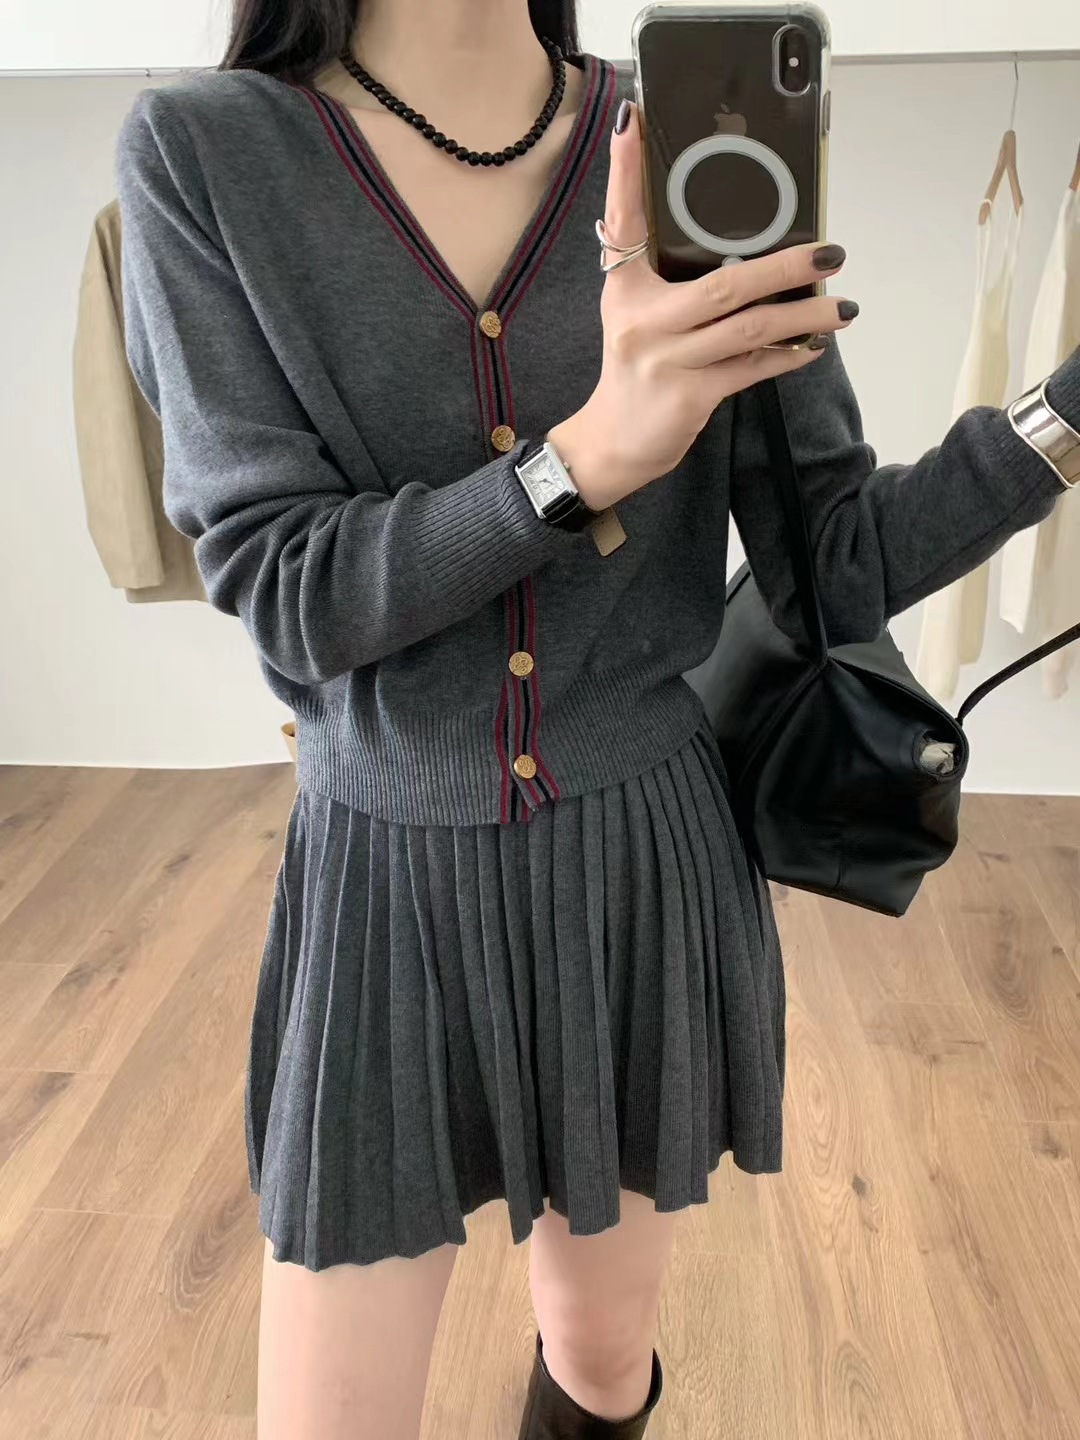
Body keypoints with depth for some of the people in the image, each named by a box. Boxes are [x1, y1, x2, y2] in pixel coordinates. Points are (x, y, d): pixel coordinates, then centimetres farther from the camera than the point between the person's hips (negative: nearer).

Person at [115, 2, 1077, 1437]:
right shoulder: (204, 156, -6)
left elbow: (840, 564, -5)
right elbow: (280, 588, -14)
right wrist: (592, 451, -28)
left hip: (648, 862, 2)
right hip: (389, 879, -1)